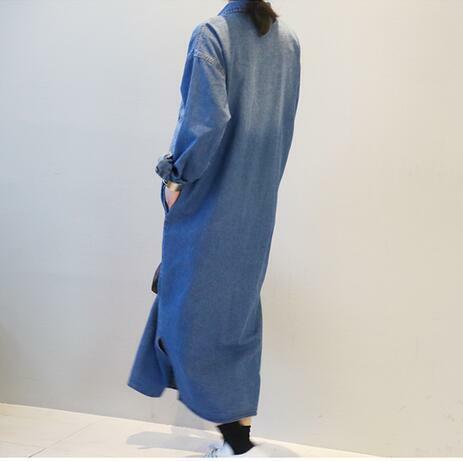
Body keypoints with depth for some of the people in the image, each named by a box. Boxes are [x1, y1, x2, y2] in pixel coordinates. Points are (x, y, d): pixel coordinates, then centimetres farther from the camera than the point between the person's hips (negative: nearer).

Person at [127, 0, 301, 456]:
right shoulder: (288, 40, 9)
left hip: (211, 198, -7)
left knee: (197, 306, 4)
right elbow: (284, 123, 12)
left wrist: (176, 176, -10)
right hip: (258, 201, 7)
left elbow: (206, 116, -21)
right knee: (240, 308, 15)